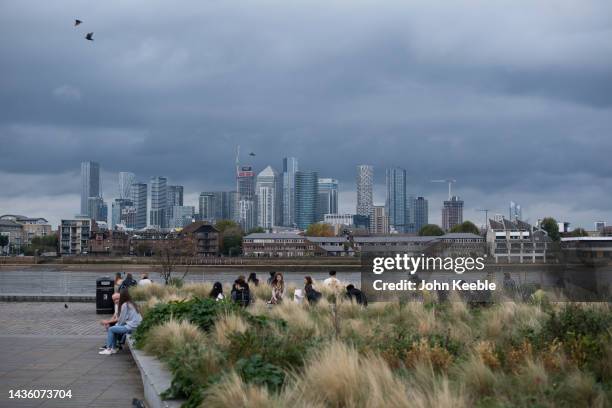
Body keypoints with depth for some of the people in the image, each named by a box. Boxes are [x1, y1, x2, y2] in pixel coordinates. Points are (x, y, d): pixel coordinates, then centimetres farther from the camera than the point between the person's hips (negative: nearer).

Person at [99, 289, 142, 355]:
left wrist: (117, 325, 8)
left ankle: (108, 349, 4)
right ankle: (114, 349, 21)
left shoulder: (125, 305, -11)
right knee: (115, 328, 21)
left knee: (110, 329, 0)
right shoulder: (132, 304, 15)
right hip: (136, 325, 9)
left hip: (131, 327, -9)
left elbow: (122, 319, -9)